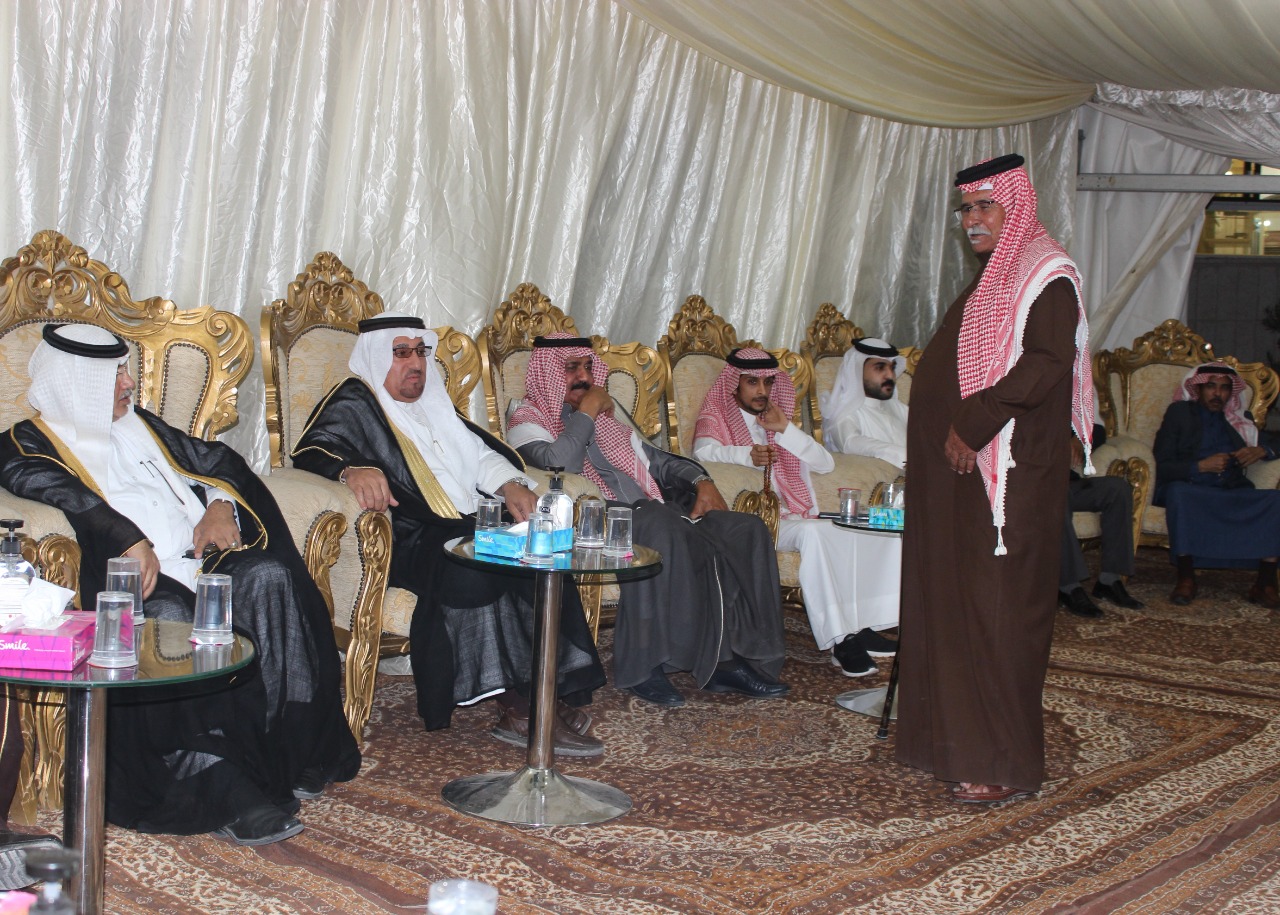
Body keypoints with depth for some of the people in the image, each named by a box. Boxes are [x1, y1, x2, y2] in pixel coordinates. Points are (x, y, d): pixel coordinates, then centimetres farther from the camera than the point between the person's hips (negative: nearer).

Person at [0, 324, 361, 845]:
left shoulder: (142, 427, 31)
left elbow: (215, 460, 28)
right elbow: (60, 493, -11)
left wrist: (219, 504, 4)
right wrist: (131, 542, -26)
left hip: (199, 557, 5)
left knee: (270, 574, -26)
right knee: (167, 617, -38)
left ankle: (296, 749, -24)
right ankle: (223, 788, -40)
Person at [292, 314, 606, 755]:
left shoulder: (433, 405, 29)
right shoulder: (352, 404, 6)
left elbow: (480, 452, 25)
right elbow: (312, 451, -11)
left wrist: (511, 484, 3)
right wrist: (352, 470, -34)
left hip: (469, 528, 7)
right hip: (408, 541, -7)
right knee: (471, 570, -36)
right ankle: (514, 701, -30)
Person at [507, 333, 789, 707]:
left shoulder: (606, 416, 30)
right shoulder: (528, 420, 7)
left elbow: (657, 460, 29)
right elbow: (559, 465, -15)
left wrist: (700, 480, 9)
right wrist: (586, 412, -4)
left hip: (654, 512, 8)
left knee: (746, 530, -13)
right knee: (659, 526, -40)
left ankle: (725, 659, -19)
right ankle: (642, 664, -31)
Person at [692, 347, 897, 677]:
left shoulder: (779, 422, 27)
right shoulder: (716, 419, 12)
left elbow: (826, 464, 13)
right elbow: (703, 451, -15)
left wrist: (785, 430, 0)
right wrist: (747, 455, -33)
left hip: (795, 516, 6)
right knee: (812, 532, -34)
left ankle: (864, 627, -24)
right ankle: (840, 641, -37)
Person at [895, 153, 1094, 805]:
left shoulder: (1047, 275, -8)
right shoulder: (990, 279, 20)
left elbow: (1048, 360, -21)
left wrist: (975, 424, -22)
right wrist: (954, 431, 9)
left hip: (1009, 472, -9)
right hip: (957, 465, 9)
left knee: (998, 609, -7)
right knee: (951, 603, 10)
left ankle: (1007, 763, -1)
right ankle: (954, 741, 18)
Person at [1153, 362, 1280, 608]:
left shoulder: (1241, 420, 24)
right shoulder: (1179, 413, 13)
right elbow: (1161, 466, 2)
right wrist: (1202, 466, -13)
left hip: (1233, 493, 3)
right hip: (1190, 489, -3)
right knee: (1178, 492, -39)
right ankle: (1185, 579, -31)